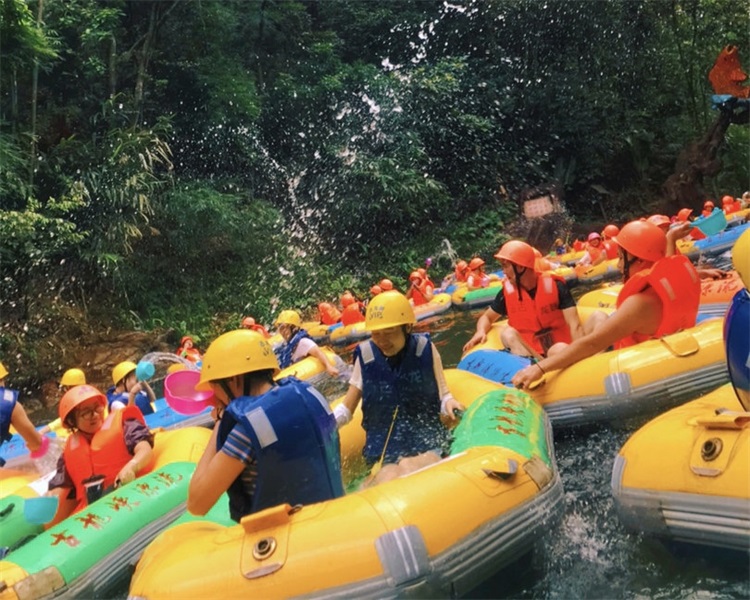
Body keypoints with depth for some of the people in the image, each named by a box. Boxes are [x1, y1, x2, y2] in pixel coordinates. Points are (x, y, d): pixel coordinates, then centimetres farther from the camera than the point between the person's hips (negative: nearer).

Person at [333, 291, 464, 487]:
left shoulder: (424, 349, -2)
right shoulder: (365, 356, 1)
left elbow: (442, 394, 5)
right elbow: (346, 408, 7)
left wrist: (448, 403, -19)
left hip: (427, 446, -1)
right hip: (383, 452, 1)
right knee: (388, 479, -34)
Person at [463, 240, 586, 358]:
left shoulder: (554, 285, -10)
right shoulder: (508, 291, -2)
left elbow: (575, 326, -17)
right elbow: (487, 317, 13)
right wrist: (481, 332, -12)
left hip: (557, 346, -3)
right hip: (527, 350, 3)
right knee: (508, 333, -28)